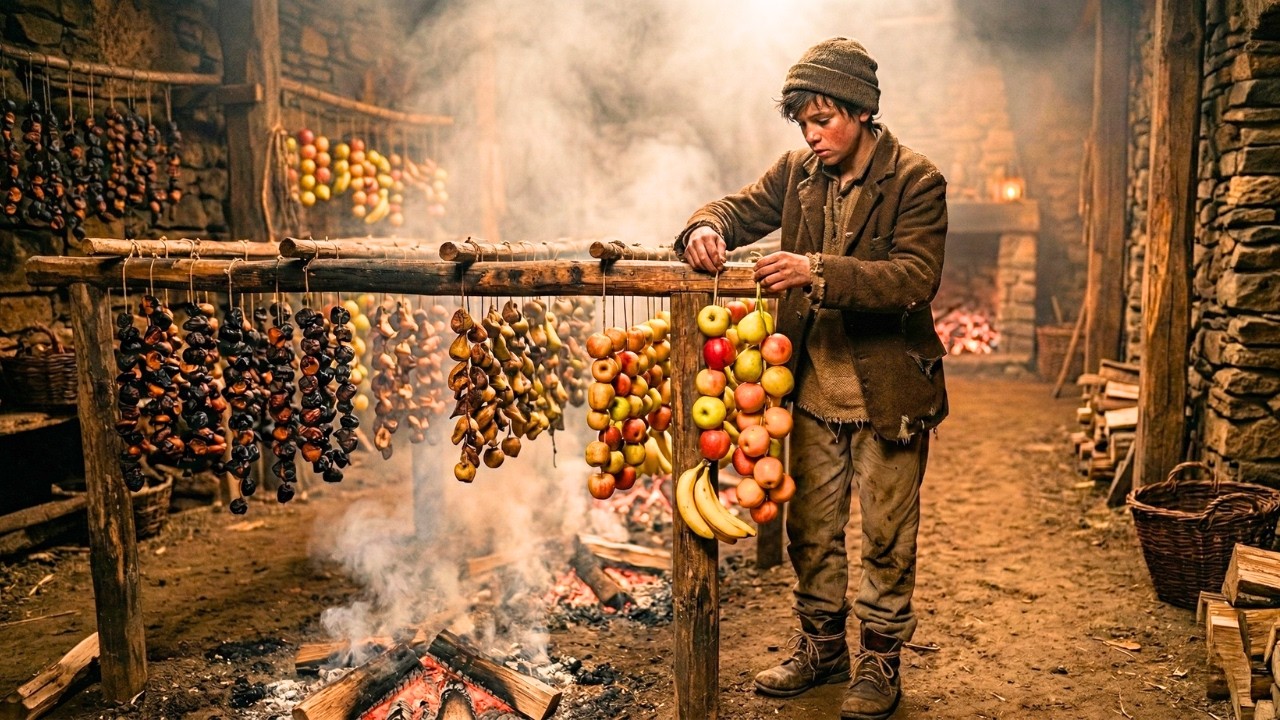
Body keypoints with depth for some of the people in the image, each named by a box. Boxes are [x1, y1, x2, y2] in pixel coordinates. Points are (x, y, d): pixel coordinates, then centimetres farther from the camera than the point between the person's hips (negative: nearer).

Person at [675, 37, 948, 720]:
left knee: (885, 534, 8)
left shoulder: (916, 181, -12)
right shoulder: (797, 171, 4)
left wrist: (817, 272, -35)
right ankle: (821, 646, 35)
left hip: (887, 389, -5)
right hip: (813, 386, 5)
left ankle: (880, 662, 26)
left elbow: (914, 278, -23)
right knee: (809, 526, 15)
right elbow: (739, 207, 10)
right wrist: (706, 228, -15)